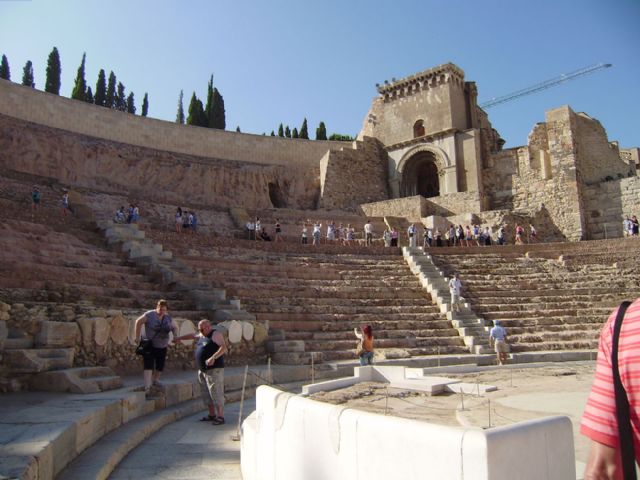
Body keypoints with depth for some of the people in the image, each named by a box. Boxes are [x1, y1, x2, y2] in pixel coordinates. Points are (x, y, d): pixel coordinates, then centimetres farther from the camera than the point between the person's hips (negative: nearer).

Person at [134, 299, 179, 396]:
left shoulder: (168, 318, 0)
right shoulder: (150, 315, -14)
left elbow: (174, 327, 8)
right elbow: (138, 322, -7)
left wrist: (175, 335, -14)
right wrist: (137, 337, -9)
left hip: (162, 346, 5)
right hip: (149, 345, -5)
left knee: (160, 365, 10)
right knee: (148, 365, -12)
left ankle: (155, 380, 33)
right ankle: (147, 386, -16)